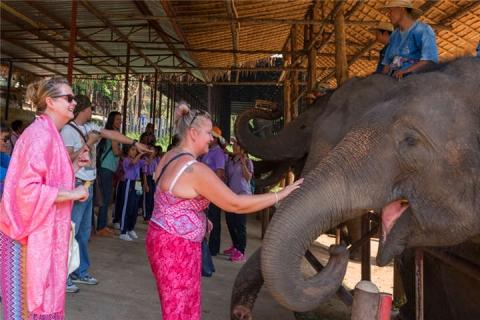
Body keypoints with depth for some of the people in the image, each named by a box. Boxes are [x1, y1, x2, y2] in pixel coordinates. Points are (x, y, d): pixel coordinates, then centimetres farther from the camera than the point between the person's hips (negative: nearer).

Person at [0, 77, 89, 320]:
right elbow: (27, 189, -26)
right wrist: (73, 194, -20)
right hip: (32, 234, -9)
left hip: (44, 232, 9)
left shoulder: (50, 134, 12)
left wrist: (75, 165, 8)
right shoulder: (40, 133, -19)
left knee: (42, 297, 19)